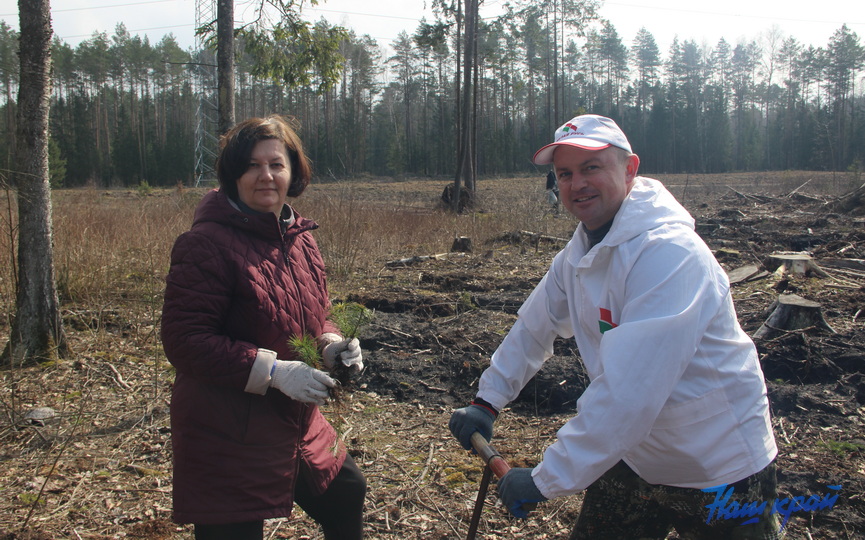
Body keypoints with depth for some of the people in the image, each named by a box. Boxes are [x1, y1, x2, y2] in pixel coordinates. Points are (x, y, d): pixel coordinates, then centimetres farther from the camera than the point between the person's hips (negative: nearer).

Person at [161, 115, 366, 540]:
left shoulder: (300, 238, 6)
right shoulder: (207, 243, -19)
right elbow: (184, 342, -22)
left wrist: (331, 345, -4)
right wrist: (272, 370, -27)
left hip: (299, 425, 8)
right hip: (227, 438, -8)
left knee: (347, 494, 25)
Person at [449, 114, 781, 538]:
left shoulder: (669, 253, -29)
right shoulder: (577, 255, -1)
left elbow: (629, 392, -33)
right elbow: (533, 328, 12)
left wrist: (546, 479, -28)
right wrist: (486, 401, 5)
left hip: (721, 474, -7)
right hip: (634, 460, 7)